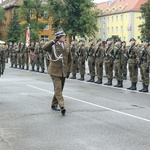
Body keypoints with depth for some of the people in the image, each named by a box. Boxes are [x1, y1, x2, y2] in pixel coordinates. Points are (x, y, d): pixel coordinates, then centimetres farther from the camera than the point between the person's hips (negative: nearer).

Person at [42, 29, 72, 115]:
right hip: (55, 70, -5)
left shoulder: (67, 45, 9)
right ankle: (62, 106, -20)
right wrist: (54, 41, -32)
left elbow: (69, 59, 15)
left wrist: (69, 70, 12)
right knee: (58, 88, -14)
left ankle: (54, 104, 26)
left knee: (60, 89, 11)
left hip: (63, 71, 5)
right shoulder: (53, 45, -6)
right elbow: (44, 48, -28)